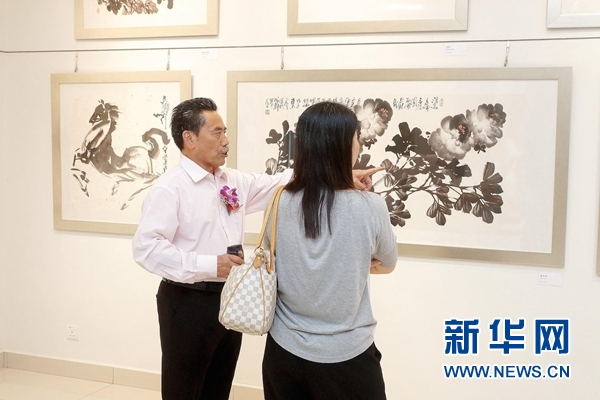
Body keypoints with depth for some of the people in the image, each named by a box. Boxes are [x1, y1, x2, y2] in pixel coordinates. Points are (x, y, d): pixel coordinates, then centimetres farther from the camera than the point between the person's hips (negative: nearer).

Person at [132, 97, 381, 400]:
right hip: (189, 303, -7)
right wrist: (208, 265, -27)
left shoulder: (234, 181, 7)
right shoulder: (170, 188, -15)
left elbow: (280, 182, 5)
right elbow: (146, 247, -22)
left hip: (230, 298, 7)